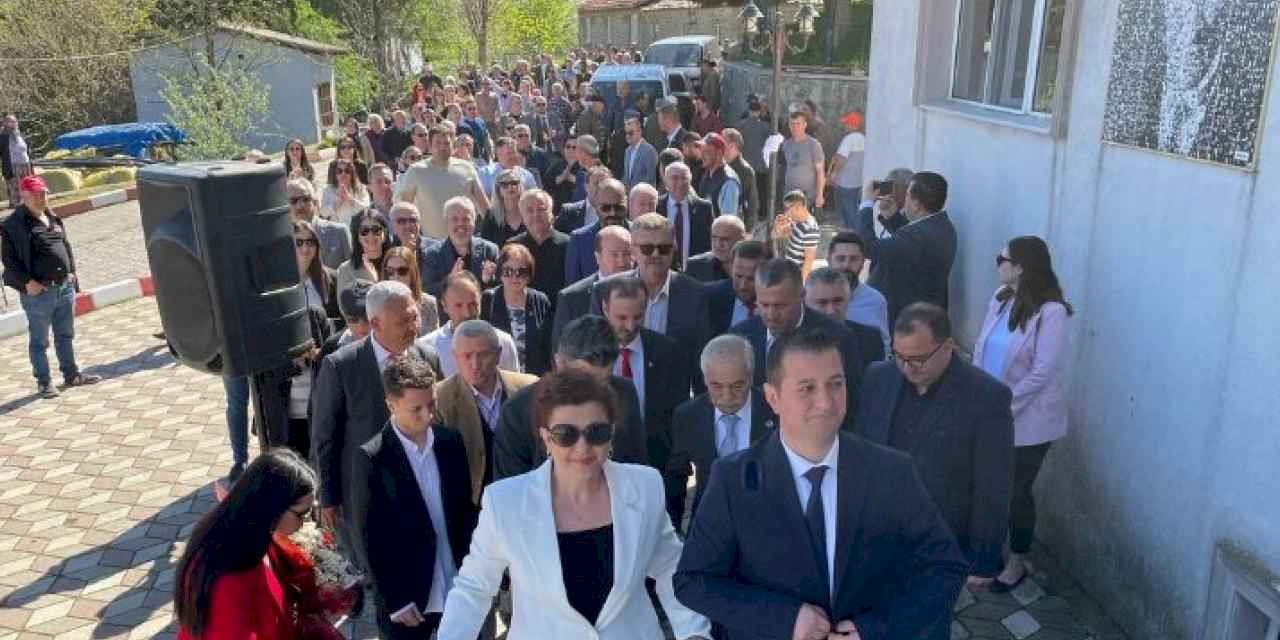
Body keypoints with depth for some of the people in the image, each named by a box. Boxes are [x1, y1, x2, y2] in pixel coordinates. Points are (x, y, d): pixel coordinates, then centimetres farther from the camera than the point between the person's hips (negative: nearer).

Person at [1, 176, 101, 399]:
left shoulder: (53, 218, 12)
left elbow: (66, 245, 20)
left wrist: (71, 273, 11)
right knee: (39, 340, 5)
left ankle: (71, 374, 29)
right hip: (38, 292, -7)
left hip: (65, 287, 7)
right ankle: (43, 382, 14)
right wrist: (26, 282, -18)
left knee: (66, 335, 17)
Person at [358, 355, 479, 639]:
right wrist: (396, 601, -10)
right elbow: (373, 538, -10)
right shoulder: (373, 457, -13)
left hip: (459, 591, 4)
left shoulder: (451, 442, -1)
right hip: (405, 598, -3)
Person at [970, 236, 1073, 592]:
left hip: (1028, 420, -6)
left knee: (1016, 490, 9)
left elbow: (1042, 373, -20)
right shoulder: (1001, 297, 1)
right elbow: (981, 347, 5)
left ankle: (1017, 562, 29)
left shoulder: (1051, 312, -20)